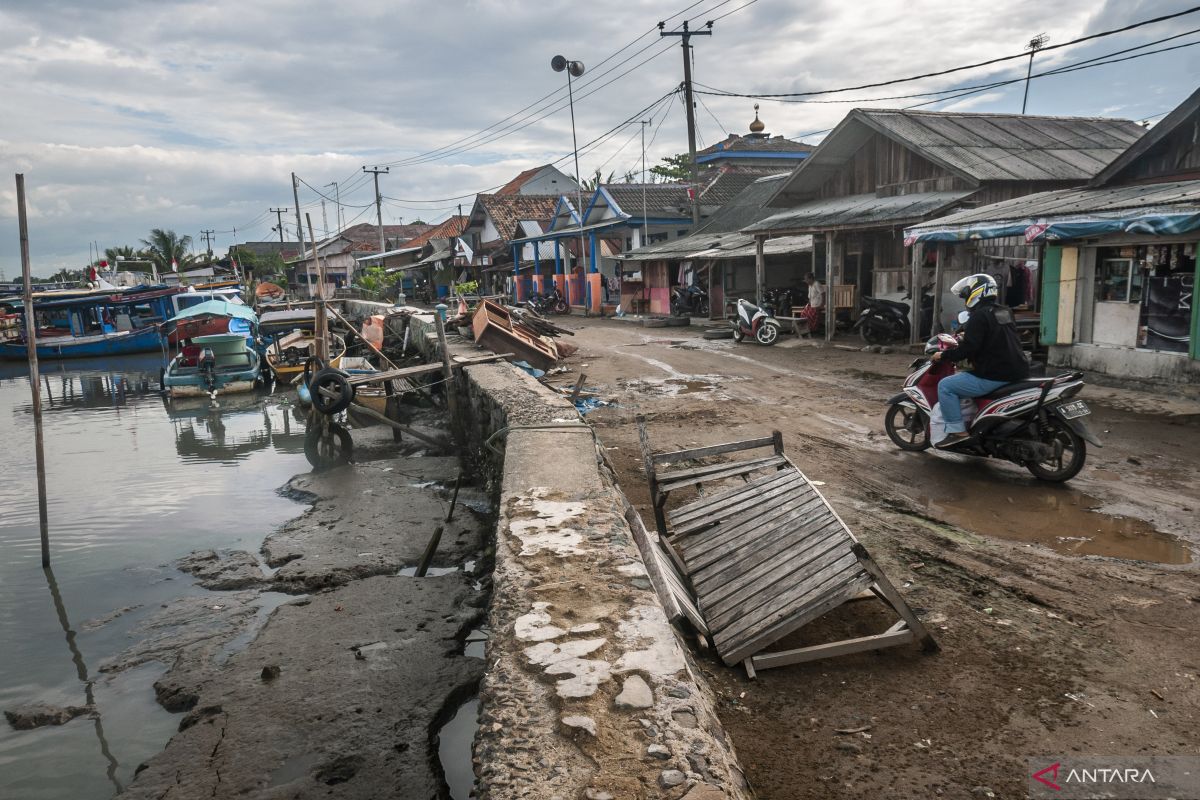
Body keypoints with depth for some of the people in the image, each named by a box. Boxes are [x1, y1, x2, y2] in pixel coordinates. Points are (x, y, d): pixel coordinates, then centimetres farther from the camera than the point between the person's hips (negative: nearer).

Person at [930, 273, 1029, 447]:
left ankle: (956, 430, -8)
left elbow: (968, 349, -21)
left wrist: (943, 355, -7)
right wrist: (965, 336, 33)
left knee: (945, 386, -6)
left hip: (995, 377, -10)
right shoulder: (1005, 312, 14)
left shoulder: (979, 316, -14)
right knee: (961, 377, 32)